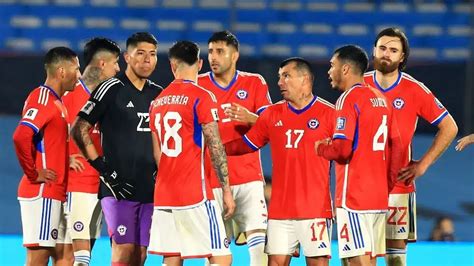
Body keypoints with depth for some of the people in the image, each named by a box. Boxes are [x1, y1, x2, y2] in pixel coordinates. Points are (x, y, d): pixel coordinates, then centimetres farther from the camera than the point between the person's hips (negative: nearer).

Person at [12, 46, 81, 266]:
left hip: (54, 194, 10)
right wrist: (33, 174, -19)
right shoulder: (42, 98, -14)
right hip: (42, 192, -10)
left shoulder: (56, 101, 17)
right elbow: (21, 137, -27)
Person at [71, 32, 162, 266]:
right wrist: (102, 168, -11)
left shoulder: (158, 94, 14)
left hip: (150, 189, 6)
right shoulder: (111, 89, -4)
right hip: (118, 187, -6)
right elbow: (79, 130, -6)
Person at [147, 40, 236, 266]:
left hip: (163, 197, 7)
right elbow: (215, 147, -9)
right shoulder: (201, 97, -7)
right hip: (195, 196, -7)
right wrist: (226, 190, -4)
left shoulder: (158, 101, 13)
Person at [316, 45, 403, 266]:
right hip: (379, 197, 8)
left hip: (354, 196, -8)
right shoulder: (380, 98, 15)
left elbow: (342, 149, -18)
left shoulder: (349, 99, -10)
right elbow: (396, 147, 16)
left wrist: (320, 148, 1)